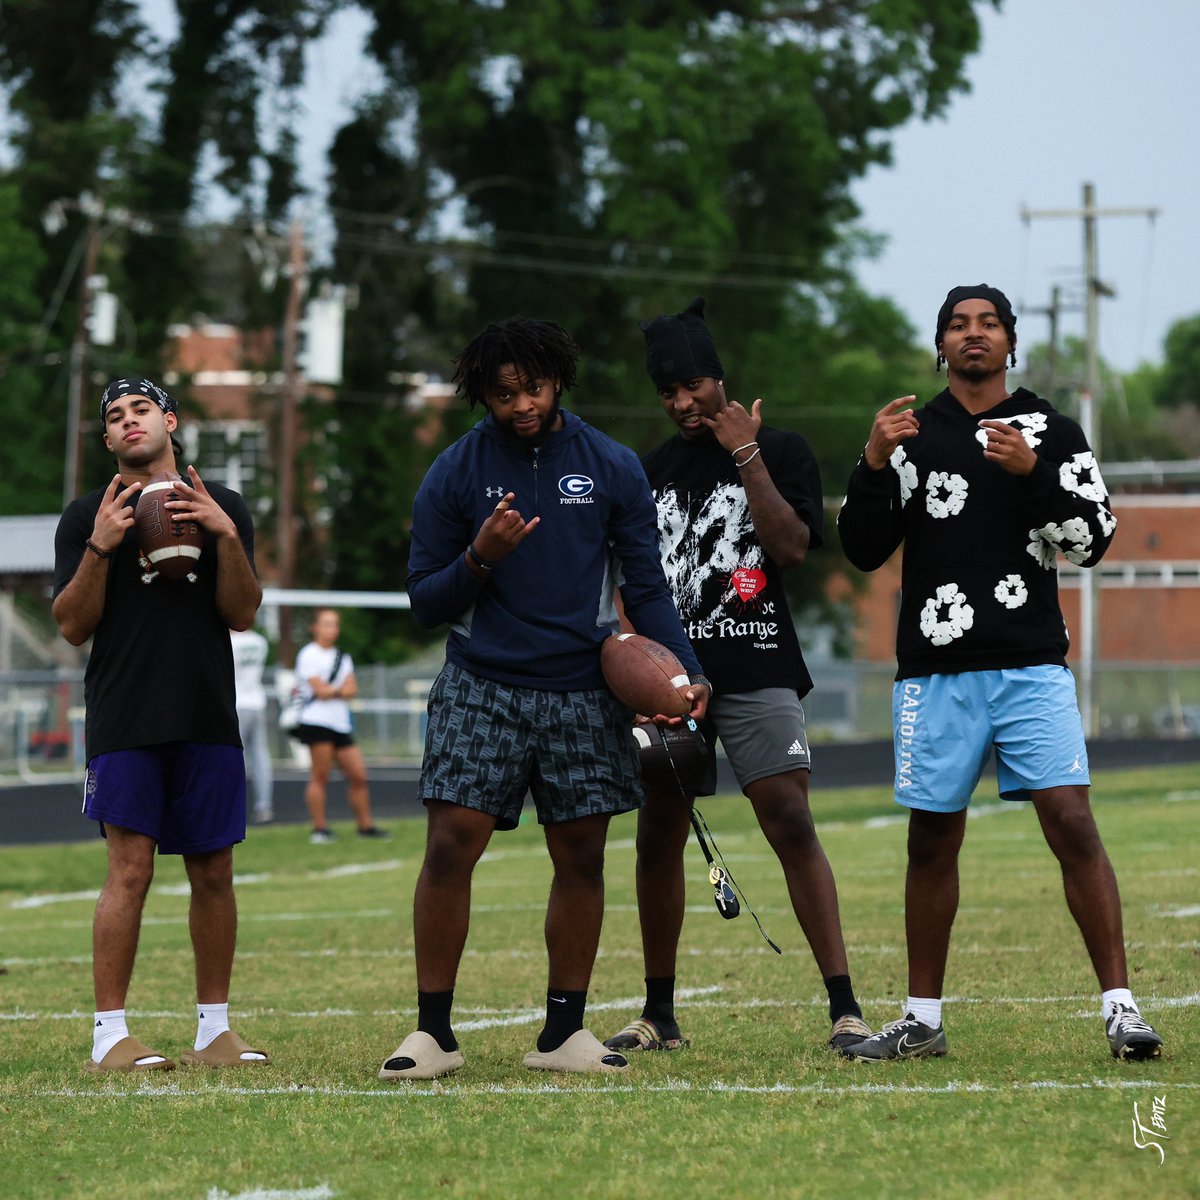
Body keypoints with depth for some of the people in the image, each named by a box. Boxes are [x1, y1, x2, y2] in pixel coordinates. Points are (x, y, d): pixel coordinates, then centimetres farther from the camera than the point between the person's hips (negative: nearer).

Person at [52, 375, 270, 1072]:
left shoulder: (223, 509, 12)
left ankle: (215, 1027, 13)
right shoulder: (88, 517, 6)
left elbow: (243, 615, 5)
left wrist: (226, 537, -11)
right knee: (130, 870, -10)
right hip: (124, 721, -3)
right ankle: (110, 1033, -6)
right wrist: (100, 548, -14)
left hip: (209, 720, 3)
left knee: (214, 871, 4)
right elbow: (72, 627, 1)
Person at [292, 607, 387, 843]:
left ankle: (365, 825, 12)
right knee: (320, 776, -9)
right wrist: (341, 690, 4)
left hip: (341, 724, 7)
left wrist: (330, 691, -10)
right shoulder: (309, 654, -2)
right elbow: (320, 691, -11)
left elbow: (351, 690, 6)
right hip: (317, 723, -7)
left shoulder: (343, 657, 19)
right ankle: (319, 828, -5)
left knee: (358, 775, 4)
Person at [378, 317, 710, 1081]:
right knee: (451, 846, -11)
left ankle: (564, 1032, 13)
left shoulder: (613, 469, 4)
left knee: (582, 858, 3)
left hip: (584, 694, 1)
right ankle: (434, 1032, -3)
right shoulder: (454, 475, 2)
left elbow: (647, 587, 6)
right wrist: (479, 560, -16)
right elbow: (426, 603, 4)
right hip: (482, 690, -1)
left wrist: (684, 673, -8)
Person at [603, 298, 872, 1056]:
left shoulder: (782, 451, 3)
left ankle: (845, 1009, -17)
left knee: (792, 825, -16)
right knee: (658, 838, 6)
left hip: (757, 673, -5)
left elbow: (792, 546, -12)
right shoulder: (655, 470, 15)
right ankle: (660, 1016, 17)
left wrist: (747, 455, -12)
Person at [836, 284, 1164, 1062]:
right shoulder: (911, 437, 8)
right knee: (932, 842, 7)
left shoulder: (1053, 434, 6)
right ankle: (923, 1020, 18)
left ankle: (1120, 1006, -10)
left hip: (1032, 668, -1)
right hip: (936, 672, 1)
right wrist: (874, 466, -12)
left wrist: (1033, 473, -16)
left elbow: (1093, 541, -2)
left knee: (1072, 822, -12)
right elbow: (864, 552, 3)